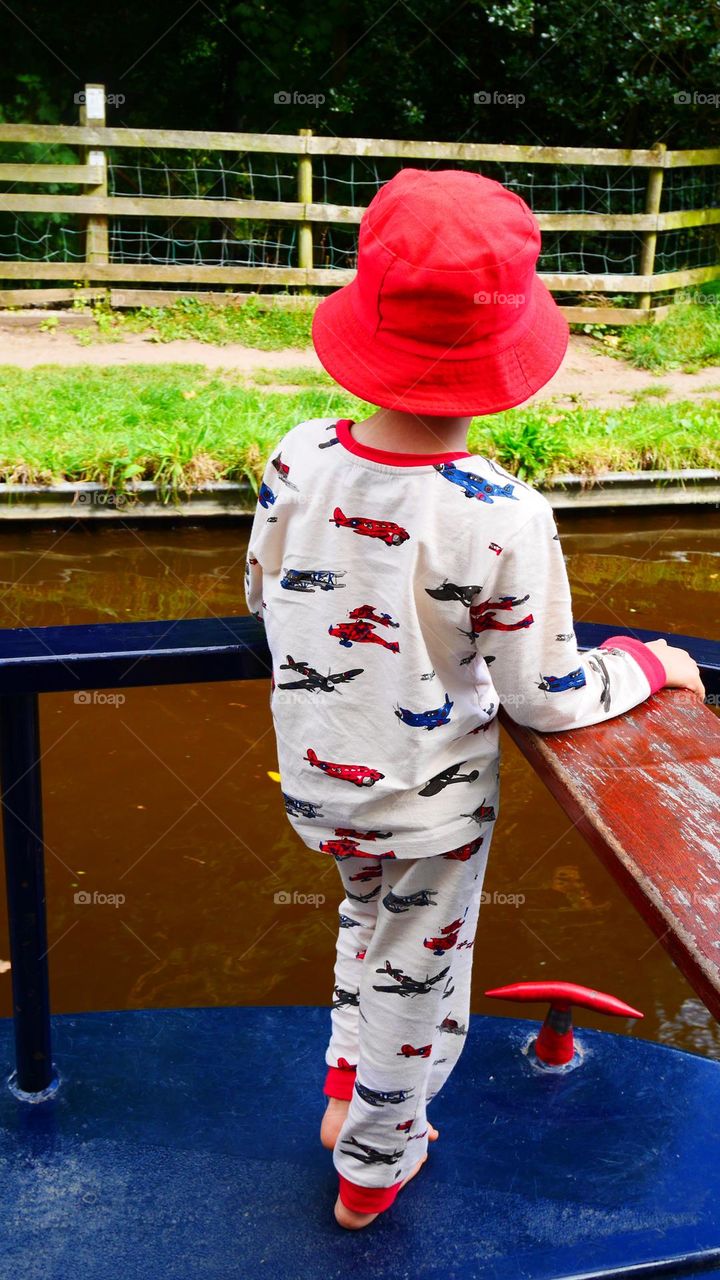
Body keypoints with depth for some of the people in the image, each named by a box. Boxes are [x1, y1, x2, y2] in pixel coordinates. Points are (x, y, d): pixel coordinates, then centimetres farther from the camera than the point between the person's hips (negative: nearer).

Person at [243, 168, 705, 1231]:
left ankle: (346, 1094, 48)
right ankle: (372, 1170, 45)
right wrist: (652, 663, 0)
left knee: (368, 913, 35)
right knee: (416, 982, 21)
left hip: (314, 783, 4)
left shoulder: (297, 462, -17)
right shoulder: (504, 520, -29)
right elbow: (548, 699, -18)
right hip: (429, 806, -4)